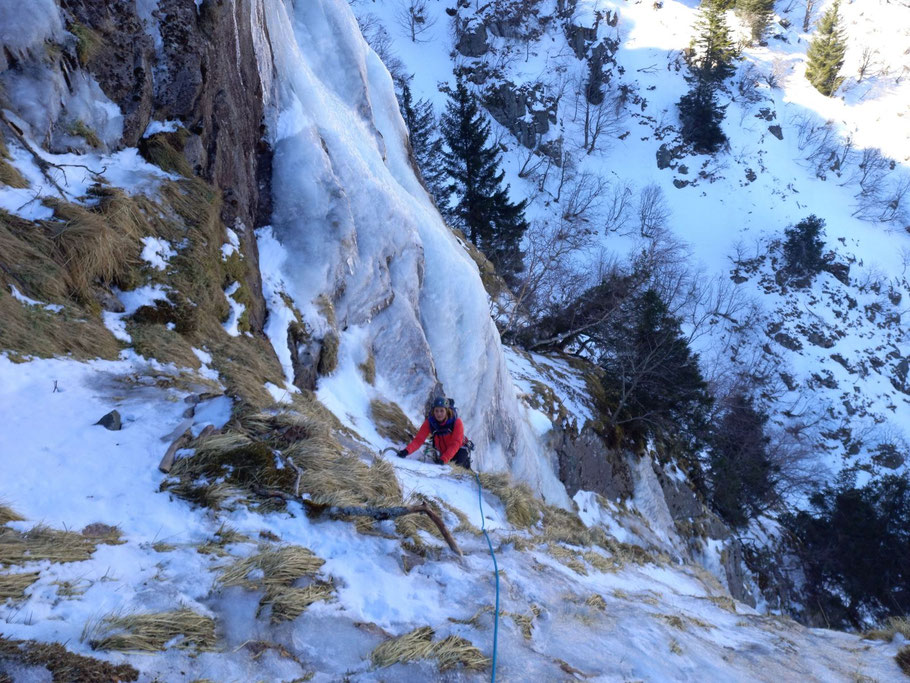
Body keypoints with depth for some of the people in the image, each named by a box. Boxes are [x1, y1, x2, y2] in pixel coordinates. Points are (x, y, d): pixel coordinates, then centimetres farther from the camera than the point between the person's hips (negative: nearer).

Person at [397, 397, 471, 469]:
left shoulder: (456, 422, -26)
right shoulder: (429, 422, -19)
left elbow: (455, 444, -28)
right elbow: (418, 440, -24)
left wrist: (443, 459, -42)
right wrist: (407, 451, -43)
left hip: (459, 449, -3)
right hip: (444, 453, 3)